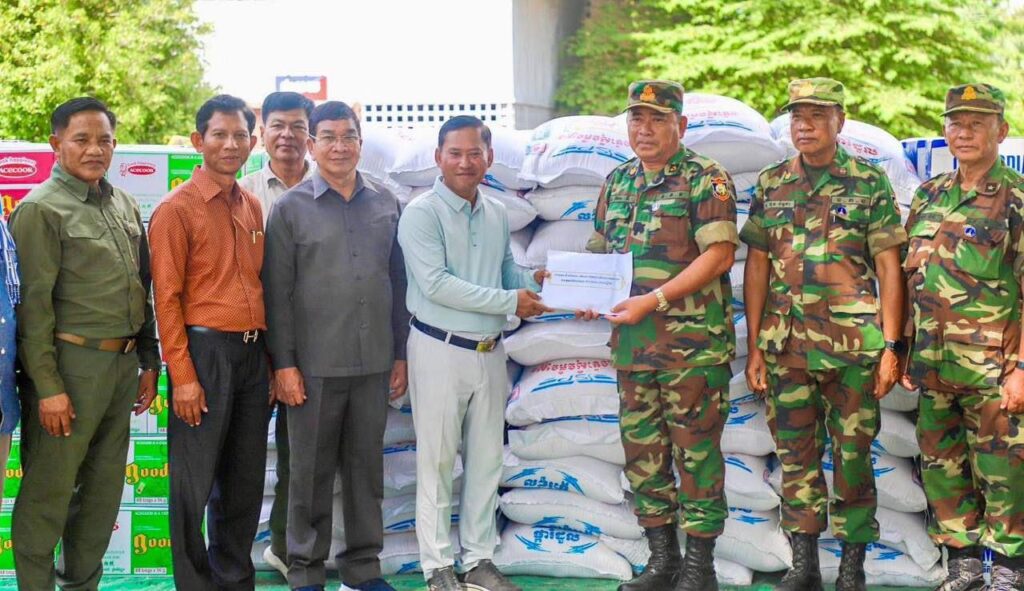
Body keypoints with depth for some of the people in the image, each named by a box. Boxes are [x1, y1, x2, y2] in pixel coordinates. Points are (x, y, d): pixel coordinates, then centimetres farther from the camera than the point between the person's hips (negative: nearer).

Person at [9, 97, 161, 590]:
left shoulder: (124, 206, 12)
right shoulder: (41, 210, -8)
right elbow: (34, 305, -12)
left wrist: (148, 362, 16)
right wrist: (48, 386, -16)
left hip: (122, 363, 7)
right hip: (72, 365, -7)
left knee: (104, 488, 15)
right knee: (49, 491, 0)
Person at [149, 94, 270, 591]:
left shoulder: (252, 207, 12)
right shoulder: (177, 209, -7)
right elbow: (167, 297, -10)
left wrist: (268, 357, 10)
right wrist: (182, 376, -14)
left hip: (251, 353, 6)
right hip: (205, 351, -6)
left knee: (245, 477, 14)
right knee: (195, 481, 1)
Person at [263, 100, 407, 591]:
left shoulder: (386, 205, 8)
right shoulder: (291, 209, -1)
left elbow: (398, 284, 11)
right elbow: (277, 292, -3)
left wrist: (400, 355, 9)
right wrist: (283, 364, -8)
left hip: (374, 363, 3)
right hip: (315, 365, -3)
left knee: (366, 467, 10)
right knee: (312, 471, 6)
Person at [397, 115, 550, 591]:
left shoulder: (497, 215, 9)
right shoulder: (422, 213, -11)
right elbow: (435, 283, -20)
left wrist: (533, 279, -6)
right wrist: (510, 302, -18)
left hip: (489, 352, 6)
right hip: (440, 350, -6)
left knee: (485, 460, 12)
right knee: (438, 462, 2)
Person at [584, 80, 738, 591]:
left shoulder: (706, 179, -5)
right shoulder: (618, 183, 15)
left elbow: (719, 255, -14)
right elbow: (598, 252, 23)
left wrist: (653, 300, -18)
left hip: (692, 344, -6)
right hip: (631, 343, 7)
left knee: (696, 452, 0)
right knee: (642, 453, 11)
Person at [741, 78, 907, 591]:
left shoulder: (870, 183, 1)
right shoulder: (770, 184, 9)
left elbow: (889, 268, -1)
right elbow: (757, 267, 10)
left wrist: (891, 347, -7)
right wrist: (754, 347, 5)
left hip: (853, 344, -3)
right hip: (785, 346, 3)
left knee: (853, 456, 5)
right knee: (796, 456, 7)